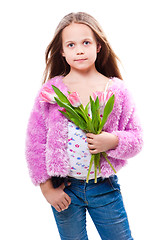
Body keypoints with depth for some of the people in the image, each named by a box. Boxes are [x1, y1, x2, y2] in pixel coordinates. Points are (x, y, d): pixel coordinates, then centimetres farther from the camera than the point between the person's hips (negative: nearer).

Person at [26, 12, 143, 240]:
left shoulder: (117, 90, -5)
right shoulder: (51, 90, -7)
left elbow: (136, 138, 1)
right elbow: (35, 142, -3)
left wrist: (113, 141, -21)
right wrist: (47, 188, -4)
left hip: (105, 187, 1)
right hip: (64, 188, 0)